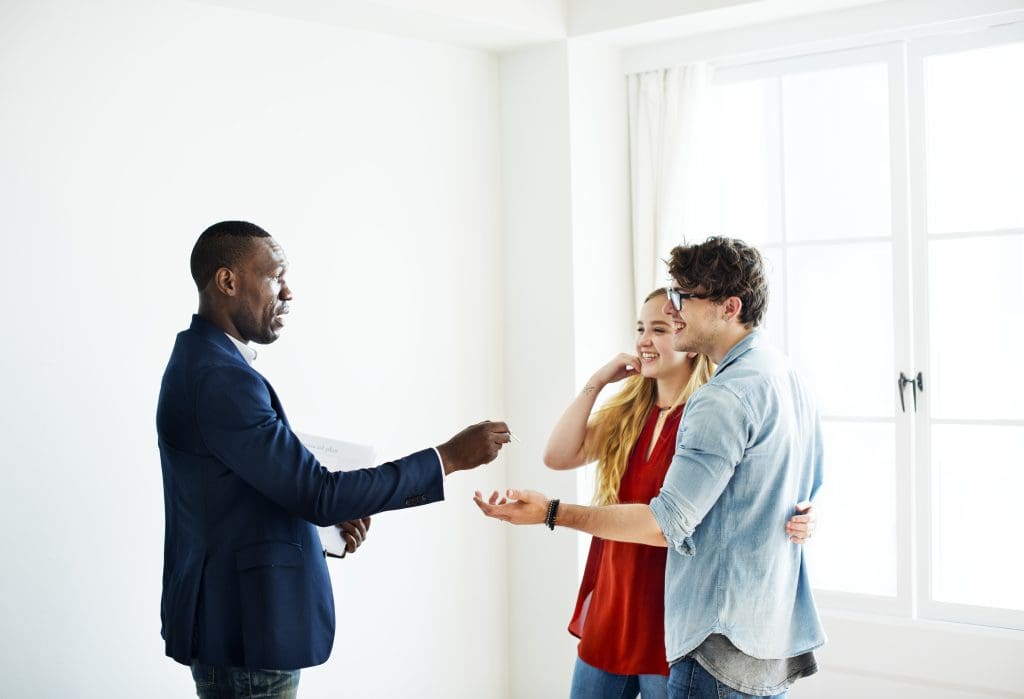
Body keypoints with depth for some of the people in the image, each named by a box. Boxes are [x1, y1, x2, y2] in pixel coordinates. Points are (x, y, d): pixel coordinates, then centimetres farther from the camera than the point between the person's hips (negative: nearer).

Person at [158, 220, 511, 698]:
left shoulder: (204, 359, 10)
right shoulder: (221, 378, -23)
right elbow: (319, 494, -24)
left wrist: (331, 511, 2)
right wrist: (449, 458, -19)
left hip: (234, 619, 10)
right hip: (243, 631, -10)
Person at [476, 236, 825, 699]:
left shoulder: (726, 398, -21)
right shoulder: (788, 379, 11)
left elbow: (668, 524, -23)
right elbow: (807, 494, 22)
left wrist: (552, 514, -20)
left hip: (725, 646, -10)